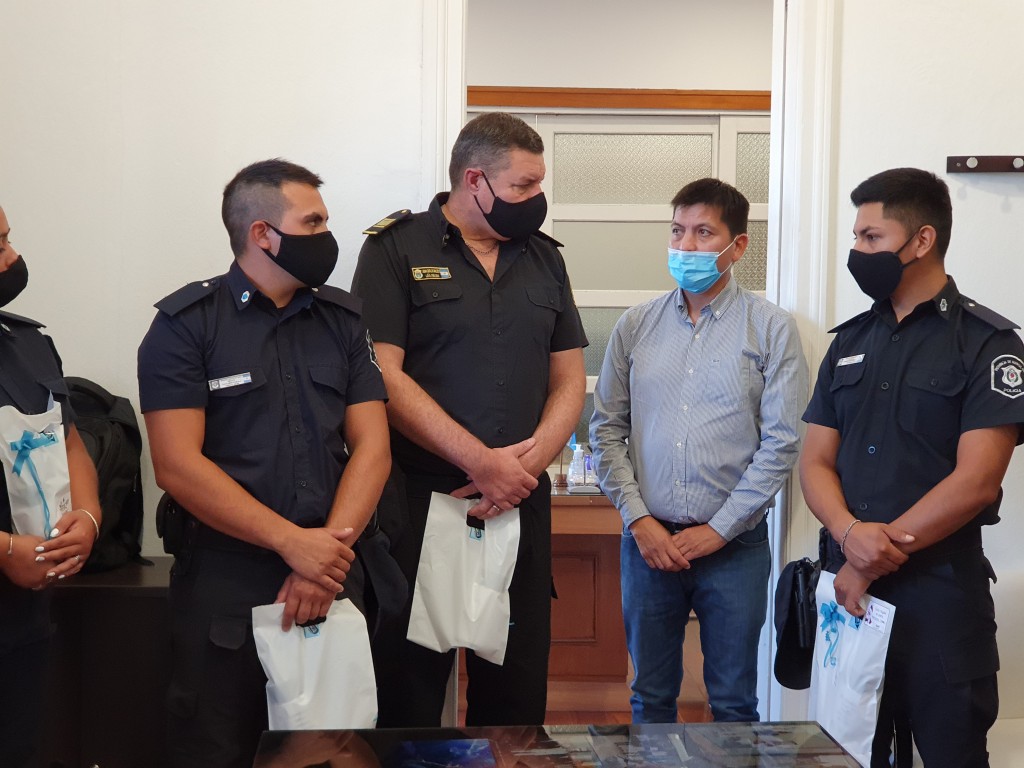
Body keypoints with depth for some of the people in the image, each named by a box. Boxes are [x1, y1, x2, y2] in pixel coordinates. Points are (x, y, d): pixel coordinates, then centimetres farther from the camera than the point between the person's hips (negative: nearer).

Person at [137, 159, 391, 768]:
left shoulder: (345, 320, 8)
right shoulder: (186, 325, -4)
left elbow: (372, 448, 2)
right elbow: (178, 465, -12)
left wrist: (328, 555, -13)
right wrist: (293, 542, -17)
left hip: (332, 585, 4)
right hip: (223, 596, -3)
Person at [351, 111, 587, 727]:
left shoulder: (544, 259, 13)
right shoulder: (397, 249, -1)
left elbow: (569, 380, 11)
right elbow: (384, 375, -10)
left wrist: (526, 466, -6)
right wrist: (482, 462, -14)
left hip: (522, 504, 4)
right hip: (420, 501, -4)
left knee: (517, 693, 10)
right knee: (409, 686, 4)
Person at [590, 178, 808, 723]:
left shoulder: (771, 328, -2)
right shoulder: (636, 326, 6)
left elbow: (781, 442, -7)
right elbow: (606, 429, 5)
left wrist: (717, 530, -10)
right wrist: (639, 520, -6)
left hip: (734, 544, -2)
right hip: (647, 540, 2)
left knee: (733, 702, 10)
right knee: (650, 697, 13)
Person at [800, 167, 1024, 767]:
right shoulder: (849, 341, 11)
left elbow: (976, 480, -15)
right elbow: (816, 461, 7)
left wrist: (874, 558, -15)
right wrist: (851, 533, -14)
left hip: (941, 593, -5)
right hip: (849, 588, 5)